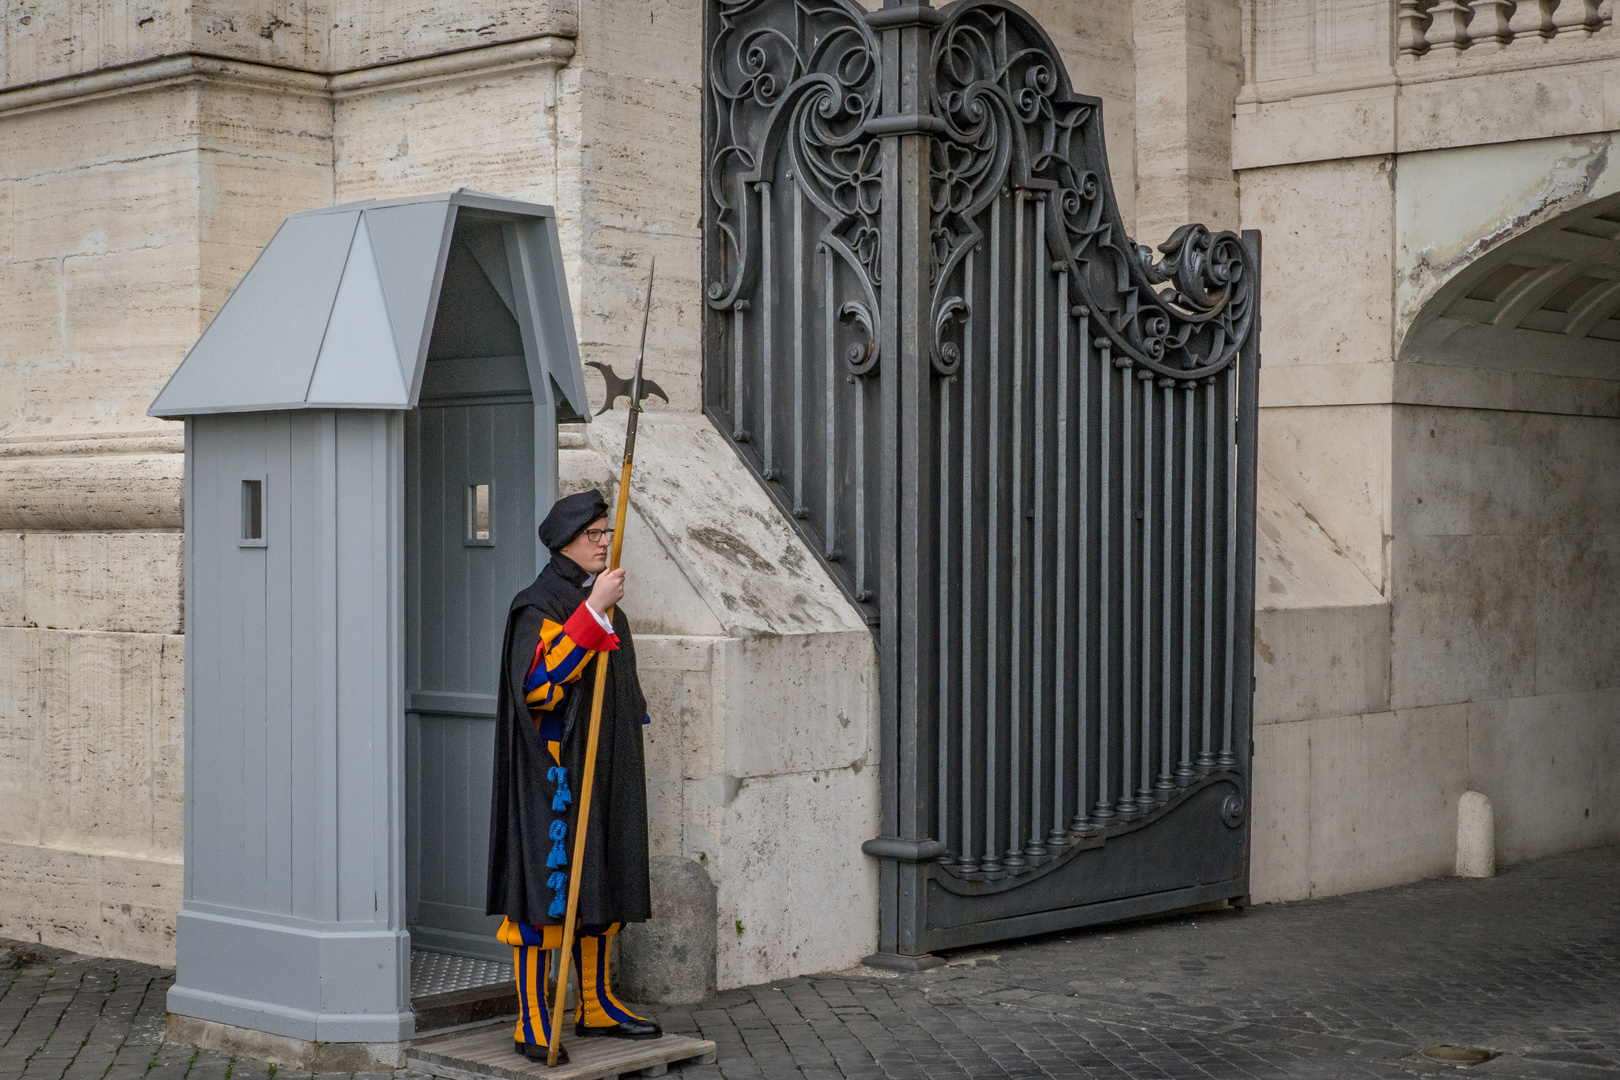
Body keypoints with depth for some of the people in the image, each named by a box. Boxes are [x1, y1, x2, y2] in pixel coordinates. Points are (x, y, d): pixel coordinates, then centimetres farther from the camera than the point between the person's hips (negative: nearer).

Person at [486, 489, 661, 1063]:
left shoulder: (602, 602, 15)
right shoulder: (539, 606, -12)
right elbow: (538, 682, -27)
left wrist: (631, 755, 21)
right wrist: (593, 613, -27)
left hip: (605, 768, 9)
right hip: (555, 768, -8)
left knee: (599, 886, 13)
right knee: (545, 885, -7)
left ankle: (596, 1005, 22)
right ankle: (532, 1022, -4)